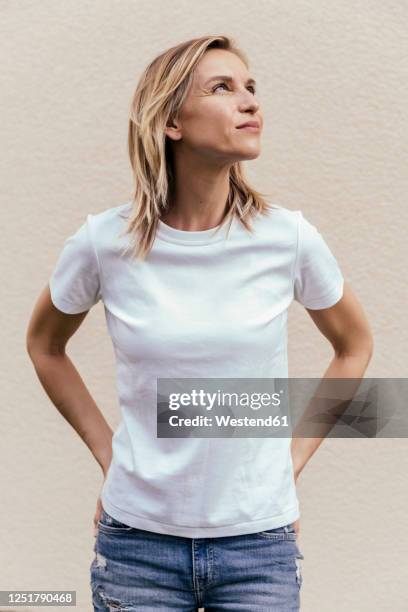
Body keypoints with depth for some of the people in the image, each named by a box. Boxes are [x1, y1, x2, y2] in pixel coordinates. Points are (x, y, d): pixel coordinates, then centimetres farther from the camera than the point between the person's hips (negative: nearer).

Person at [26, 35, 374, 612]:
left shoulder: (289, 237, -8)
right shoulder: (104, 241, -9)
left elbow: (355, 345, 9)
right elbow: (44, 345, 9)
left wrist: (294, 458, 4)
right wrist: (106, 452, 4)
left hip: (260, 543, 1)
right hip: (138, 542, 0)